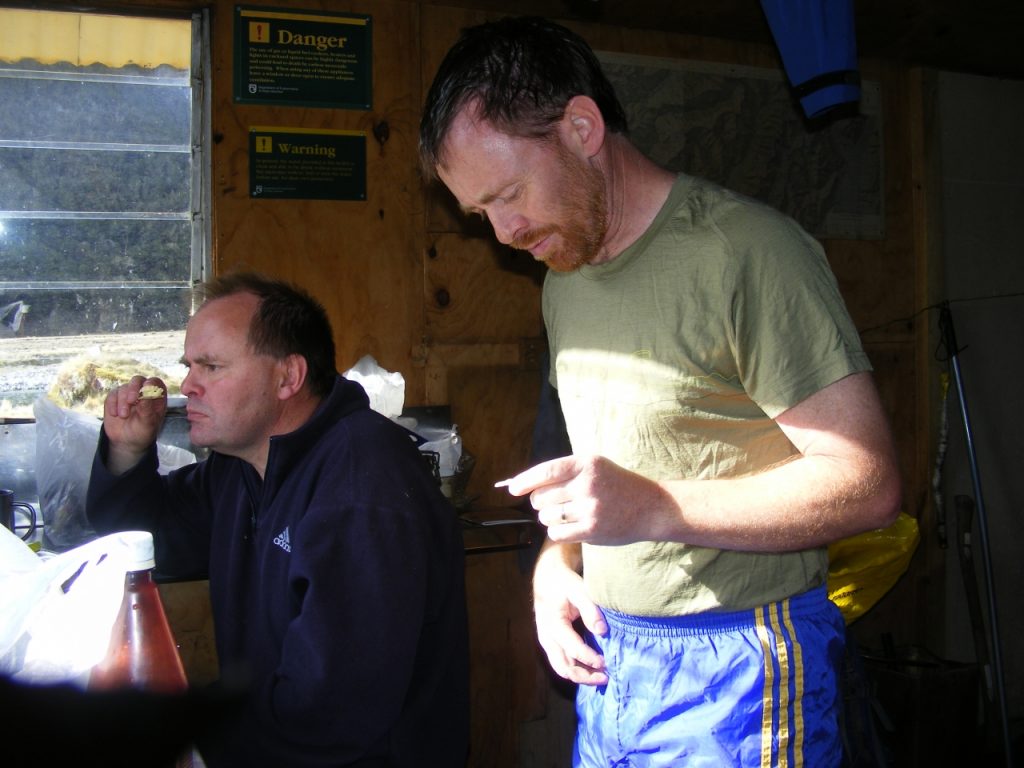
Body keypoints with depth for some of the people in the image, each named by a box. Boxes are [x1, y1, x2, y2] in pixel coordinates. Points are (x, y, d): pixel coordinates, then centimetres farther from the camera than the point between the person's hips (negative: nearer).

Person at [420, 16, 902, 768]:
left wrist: (654, 508, -25)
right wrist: (555, 563, 1)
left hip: (734, 666, -7)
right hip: (606, 656, 7)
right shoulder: (565, 279, 10)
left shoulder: (749, 251, -16)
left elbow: (867, 484, -18)